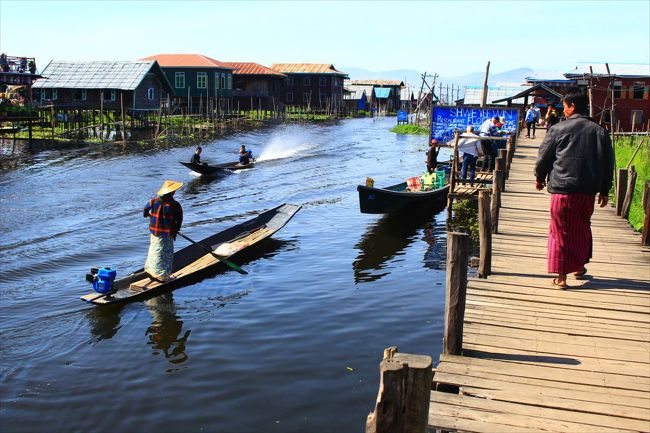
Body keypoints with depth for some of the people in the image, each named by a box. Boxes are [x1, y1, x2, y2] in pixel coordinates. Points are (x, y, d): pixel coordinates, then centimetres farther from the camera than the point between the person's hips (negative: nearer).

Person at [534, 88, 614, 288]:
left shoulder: (559, 129, -7)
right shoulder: (599, 131, 6)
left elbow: (544, 156, 1)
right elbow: (608, 163, 9)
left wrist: (539, 178, 19)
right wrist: (604, 191, 17)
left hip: (563, 189, -4)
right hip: (588, 191, 4)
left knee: (561, 231, 2)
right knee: (582, 228, 21)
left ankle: (561, 275, 3)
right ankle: (580, 265, 33)